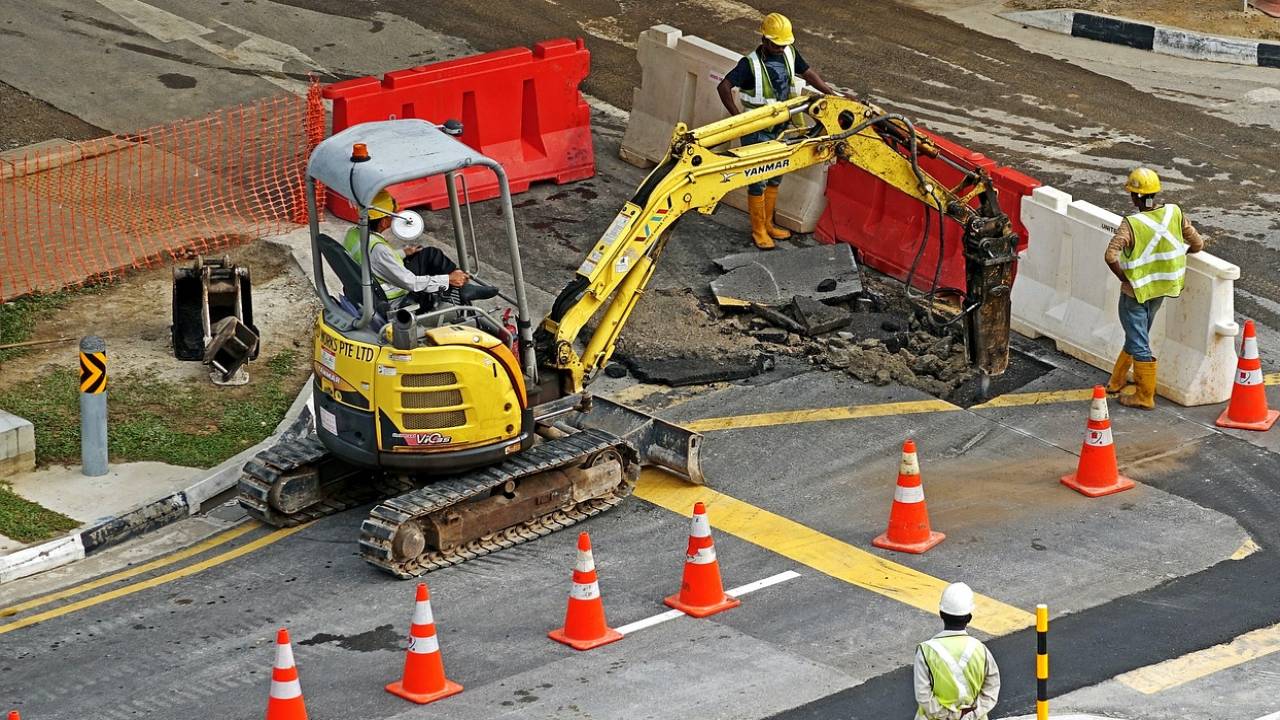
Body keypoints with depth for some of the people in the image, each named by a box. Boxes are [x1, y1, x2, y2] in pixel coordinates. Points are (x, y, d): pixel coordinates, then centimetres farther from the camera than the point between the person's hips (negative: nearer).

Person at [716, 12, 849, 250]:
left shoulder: (788, 54, -3)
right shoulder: (750, 64, -23)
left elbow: (808, 73, 11)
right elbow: (723, 87, -29)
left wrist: (833, 94, 8)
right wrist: (737, 117, -28)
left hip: (780, 130, 7)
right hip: (757, 133, -7)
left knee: (775, 178, 18)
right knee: (757, 182, 2)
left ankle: (767, 224, 33)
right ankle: (758, 231, 14)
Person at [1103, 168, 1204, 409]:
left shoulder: (1132, 224, -24)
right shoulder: (1174, 213, -10)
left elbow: (1111, 256, -34)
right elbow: (1197, 244, -3)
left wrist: (1124, 277, -16)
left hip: (1135, 290, -6)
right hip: (1161, 289, 6)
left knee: (1138, 344, 5)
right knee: (1137, 336, 23)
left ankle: (1145, 396, 12)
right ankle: (1117, 381, 38)